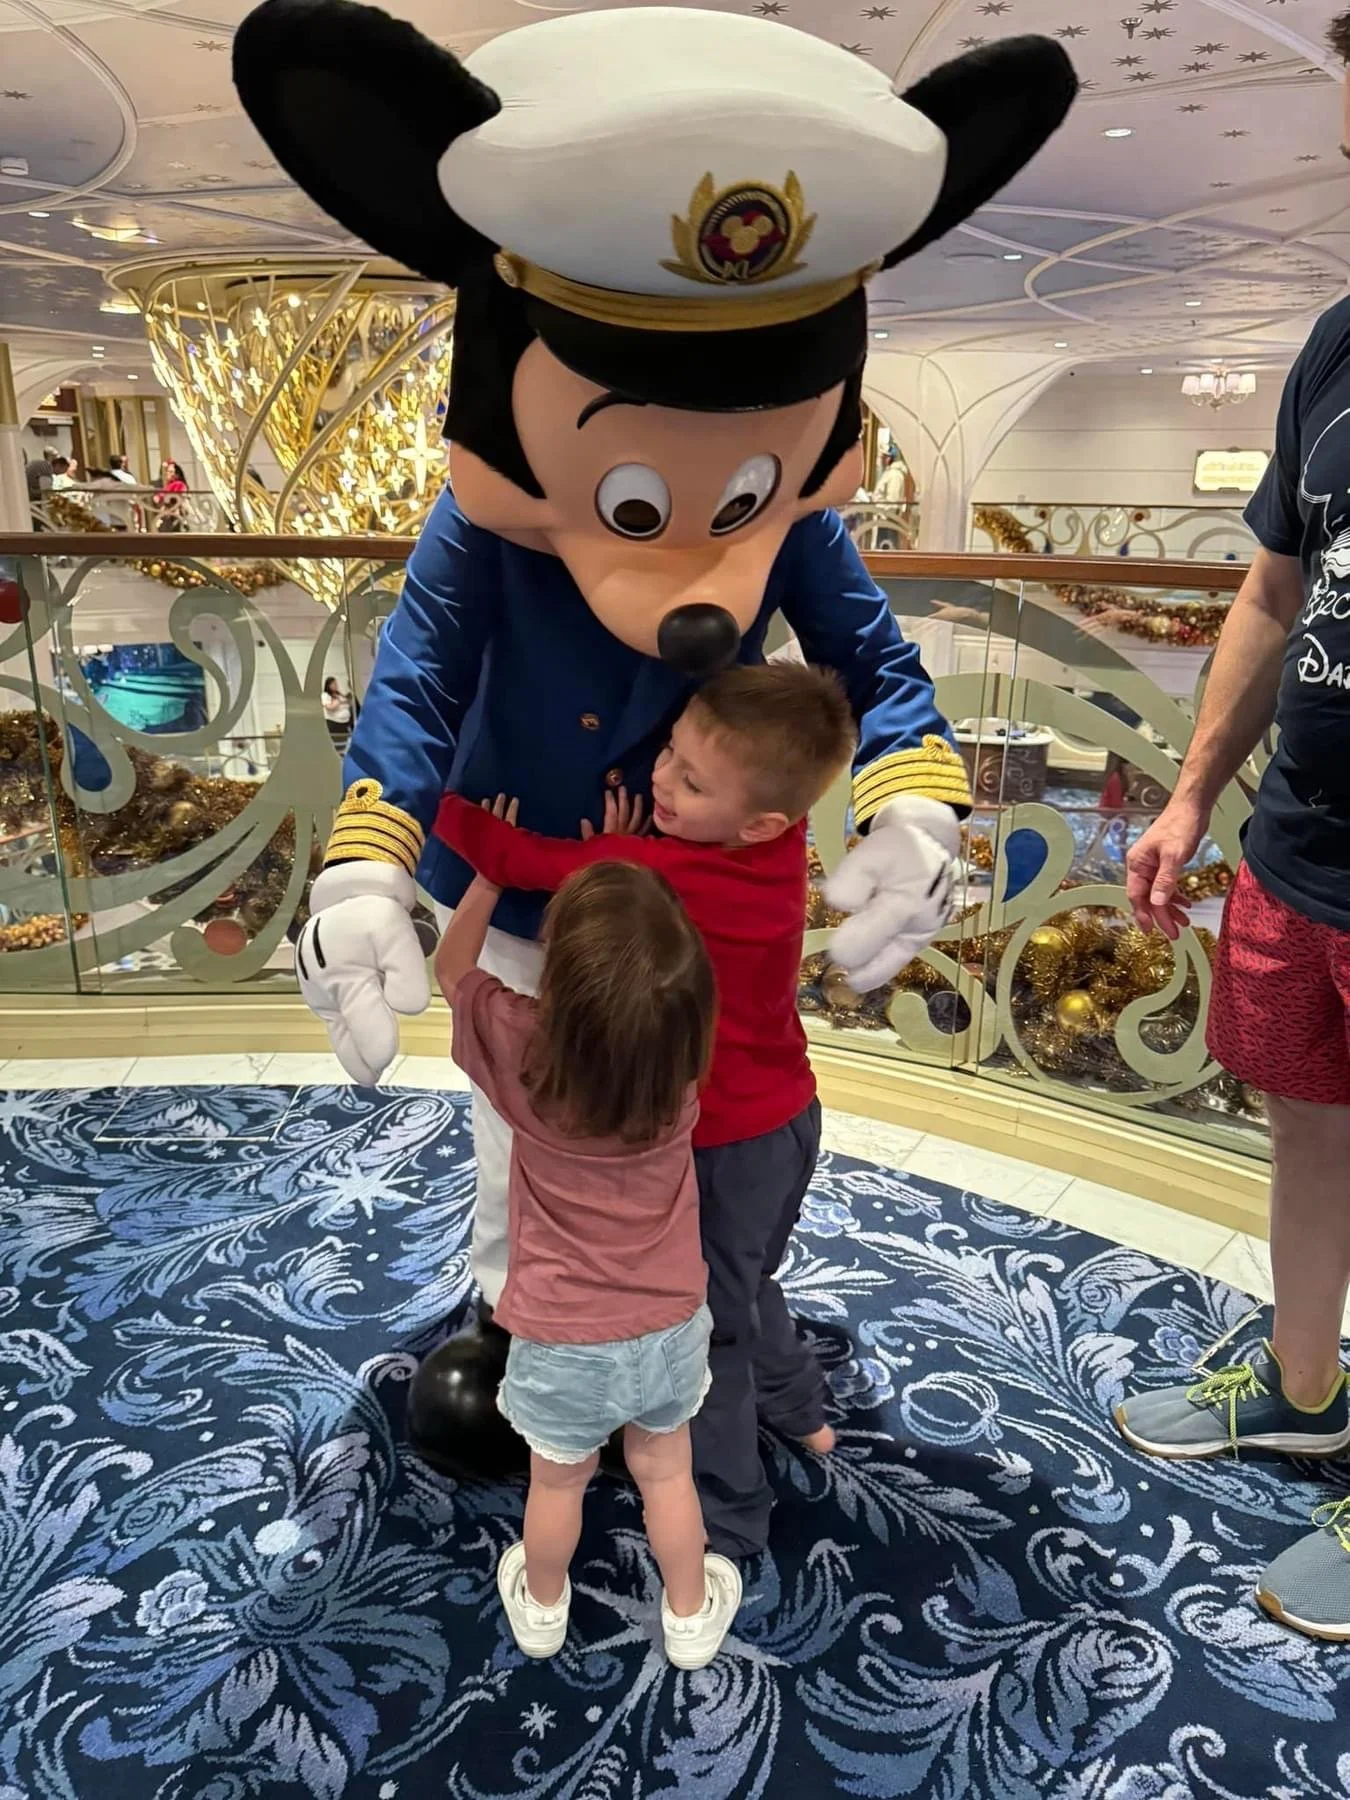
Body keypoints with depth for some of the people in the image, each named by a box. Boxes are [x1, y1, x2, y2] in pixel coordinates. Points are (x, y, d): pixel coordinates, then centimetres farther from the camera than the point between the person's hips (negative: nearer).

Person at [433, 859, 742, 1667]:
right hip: (670, 1326, 1)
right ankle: (692, 1617, 49)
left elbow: (452, 967, -5)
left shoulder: (524, 1050, -27)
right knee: (666, 1473, 26)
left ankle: (543, 1609, 53)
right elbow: (664, 979, 3)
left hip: (563, 1340, -1)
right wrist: (635, 876, -1)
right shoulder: (685, 1045, -22)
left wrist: (491, 870, 0)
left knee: (559, 1482, 26)